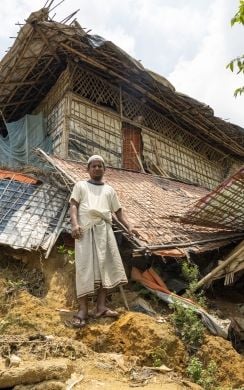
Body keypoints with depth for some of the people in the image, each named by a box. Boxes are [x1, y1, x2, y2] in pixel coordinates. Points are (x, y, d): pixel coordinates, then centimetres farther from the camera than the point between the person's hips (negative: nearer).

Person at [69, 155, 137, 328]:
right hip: (86, 229, -3)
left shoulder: (109, 189, 23)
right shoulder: (81, 185, 15)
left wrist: (129, 226, 4)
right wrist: (75, 224, -15)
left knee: (106, 265, -2)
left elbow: (118, 211, 19)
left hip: (104, 229, 4)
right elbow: (73, 205, 2)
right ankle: (83, 309, -6)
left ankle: (101, 307, 4)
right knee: (85, 267, -8)